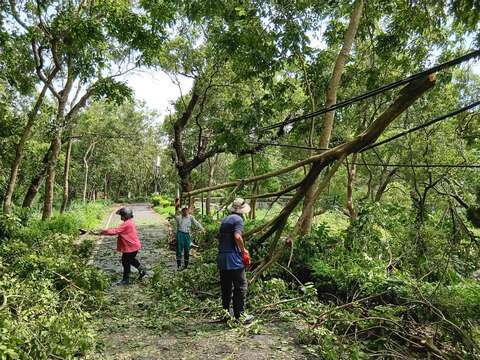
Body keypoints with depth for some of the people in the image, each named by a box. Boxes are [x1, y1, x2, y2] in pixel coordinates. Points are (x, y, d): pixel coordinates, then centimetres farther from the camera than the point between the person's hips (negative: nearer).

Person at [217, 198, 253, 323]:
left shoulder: (224, 220, 16)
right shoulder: (238, 219, -9)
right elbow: (237, 237, -22)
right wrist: (244, 251, -10)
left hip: (221, 258, 8)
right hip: (233, 260, -8)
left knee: (225, 288, 16)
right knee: (240, 287, 0)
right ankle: (239, 316, 3)